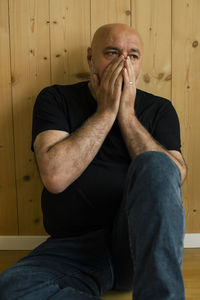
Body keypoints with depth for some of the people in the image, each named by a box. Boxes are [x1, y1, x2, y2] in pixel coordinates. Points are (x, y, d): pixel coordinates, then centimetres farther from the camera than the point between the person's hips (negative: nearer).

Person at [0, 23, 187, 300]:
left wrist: (127, 114, -9)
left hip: (142, 240, 0)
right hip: (72, 248, 1)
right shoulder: (56, 99, 4)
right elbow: (55, 176, -12)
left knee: (155, 164, -28)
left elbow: (174, 178, -7)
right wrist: (106, 111, -9)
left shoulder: (159, 109, 9)